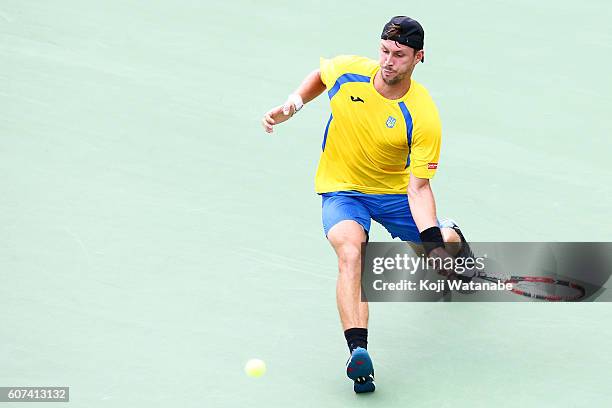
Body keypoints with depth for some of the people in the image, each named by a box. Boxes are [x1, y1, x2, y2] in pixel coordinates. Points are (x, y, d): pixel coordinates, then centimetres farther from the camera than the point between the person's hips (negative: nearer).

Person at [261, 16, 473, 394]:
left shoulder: (423, 117, -25)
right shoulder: (348, 70, -17)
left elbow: (418, 187, -25)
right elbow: (320, 76, 10)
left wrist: (434, 238, -37)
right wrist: (291, 105, -4)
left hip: (396, 192, 1)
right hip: (342, 190, -1)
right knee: (350, 253, -31)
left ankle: (452, 235, 57)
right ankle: (358, 352, -45)